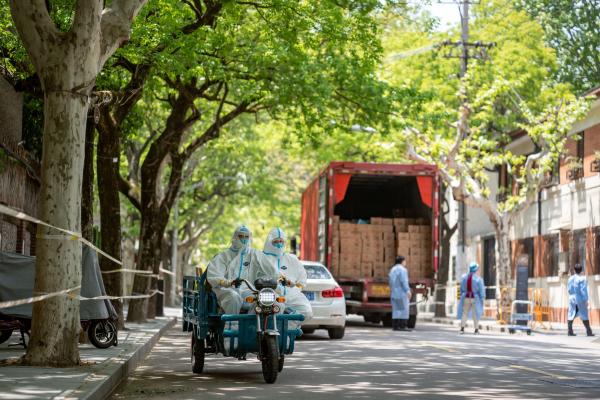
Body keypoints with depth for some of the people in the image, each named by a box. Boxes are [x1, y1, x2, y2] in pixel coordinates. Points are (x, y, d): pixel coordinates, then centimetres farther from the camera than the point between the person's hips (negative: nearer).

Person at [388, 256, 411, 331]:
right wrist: (408, 291, -21)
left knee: (396, 309, 8)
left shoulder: (392, 269, 15)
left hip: (394, 293, 8)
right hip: (402, 292, -8)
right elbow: (404, 281, -19)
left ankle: (395, 326, 4)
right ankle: (402, 326, -12)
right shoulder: (402, 269, -11)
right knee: (404, 309, -7)